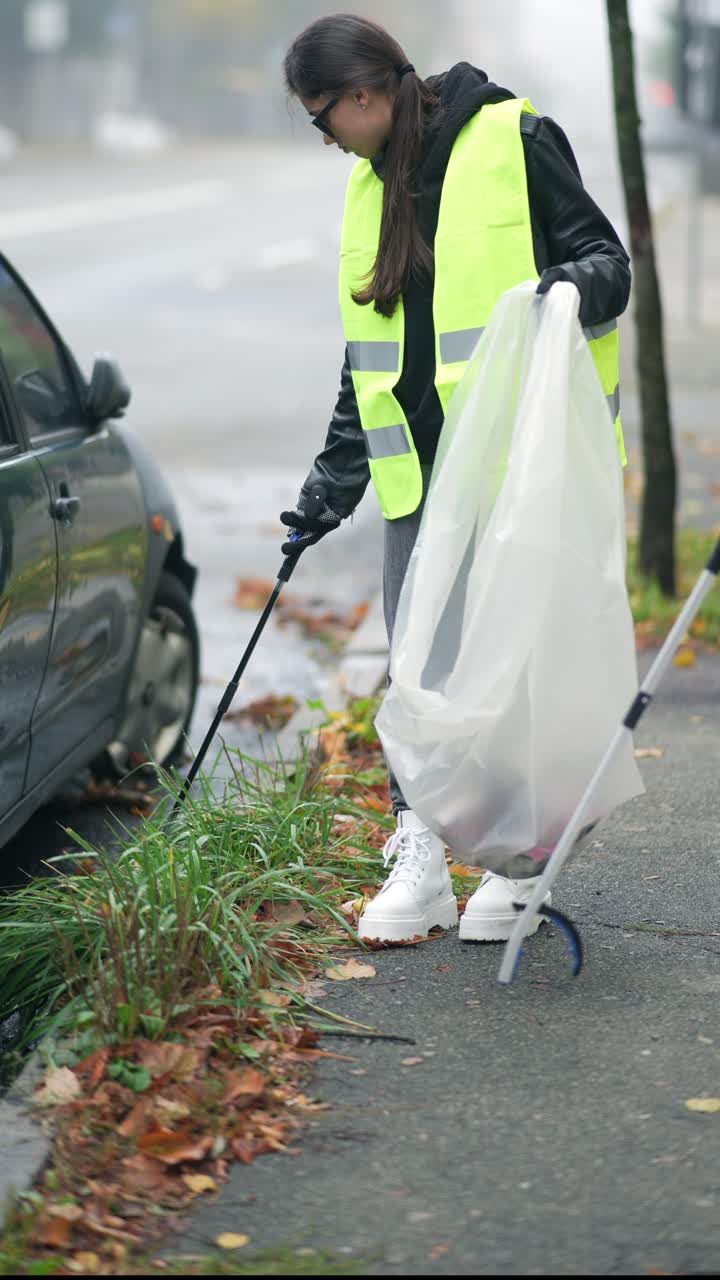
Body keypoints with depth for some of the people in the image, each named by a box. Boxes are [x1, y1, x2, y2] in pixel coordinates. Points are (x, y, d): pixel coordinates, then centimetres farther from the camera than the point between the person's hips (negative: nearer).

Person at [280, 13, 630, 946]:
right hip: (421, 468, 6)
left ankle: (518, 867, 10)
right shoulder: (373, 184, 16)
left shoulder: (514, 142, -5)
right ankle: (417, 864, 8)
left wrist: (575, 289, -26)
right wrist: (333, 481, 20)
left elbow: (607, 260, -2)